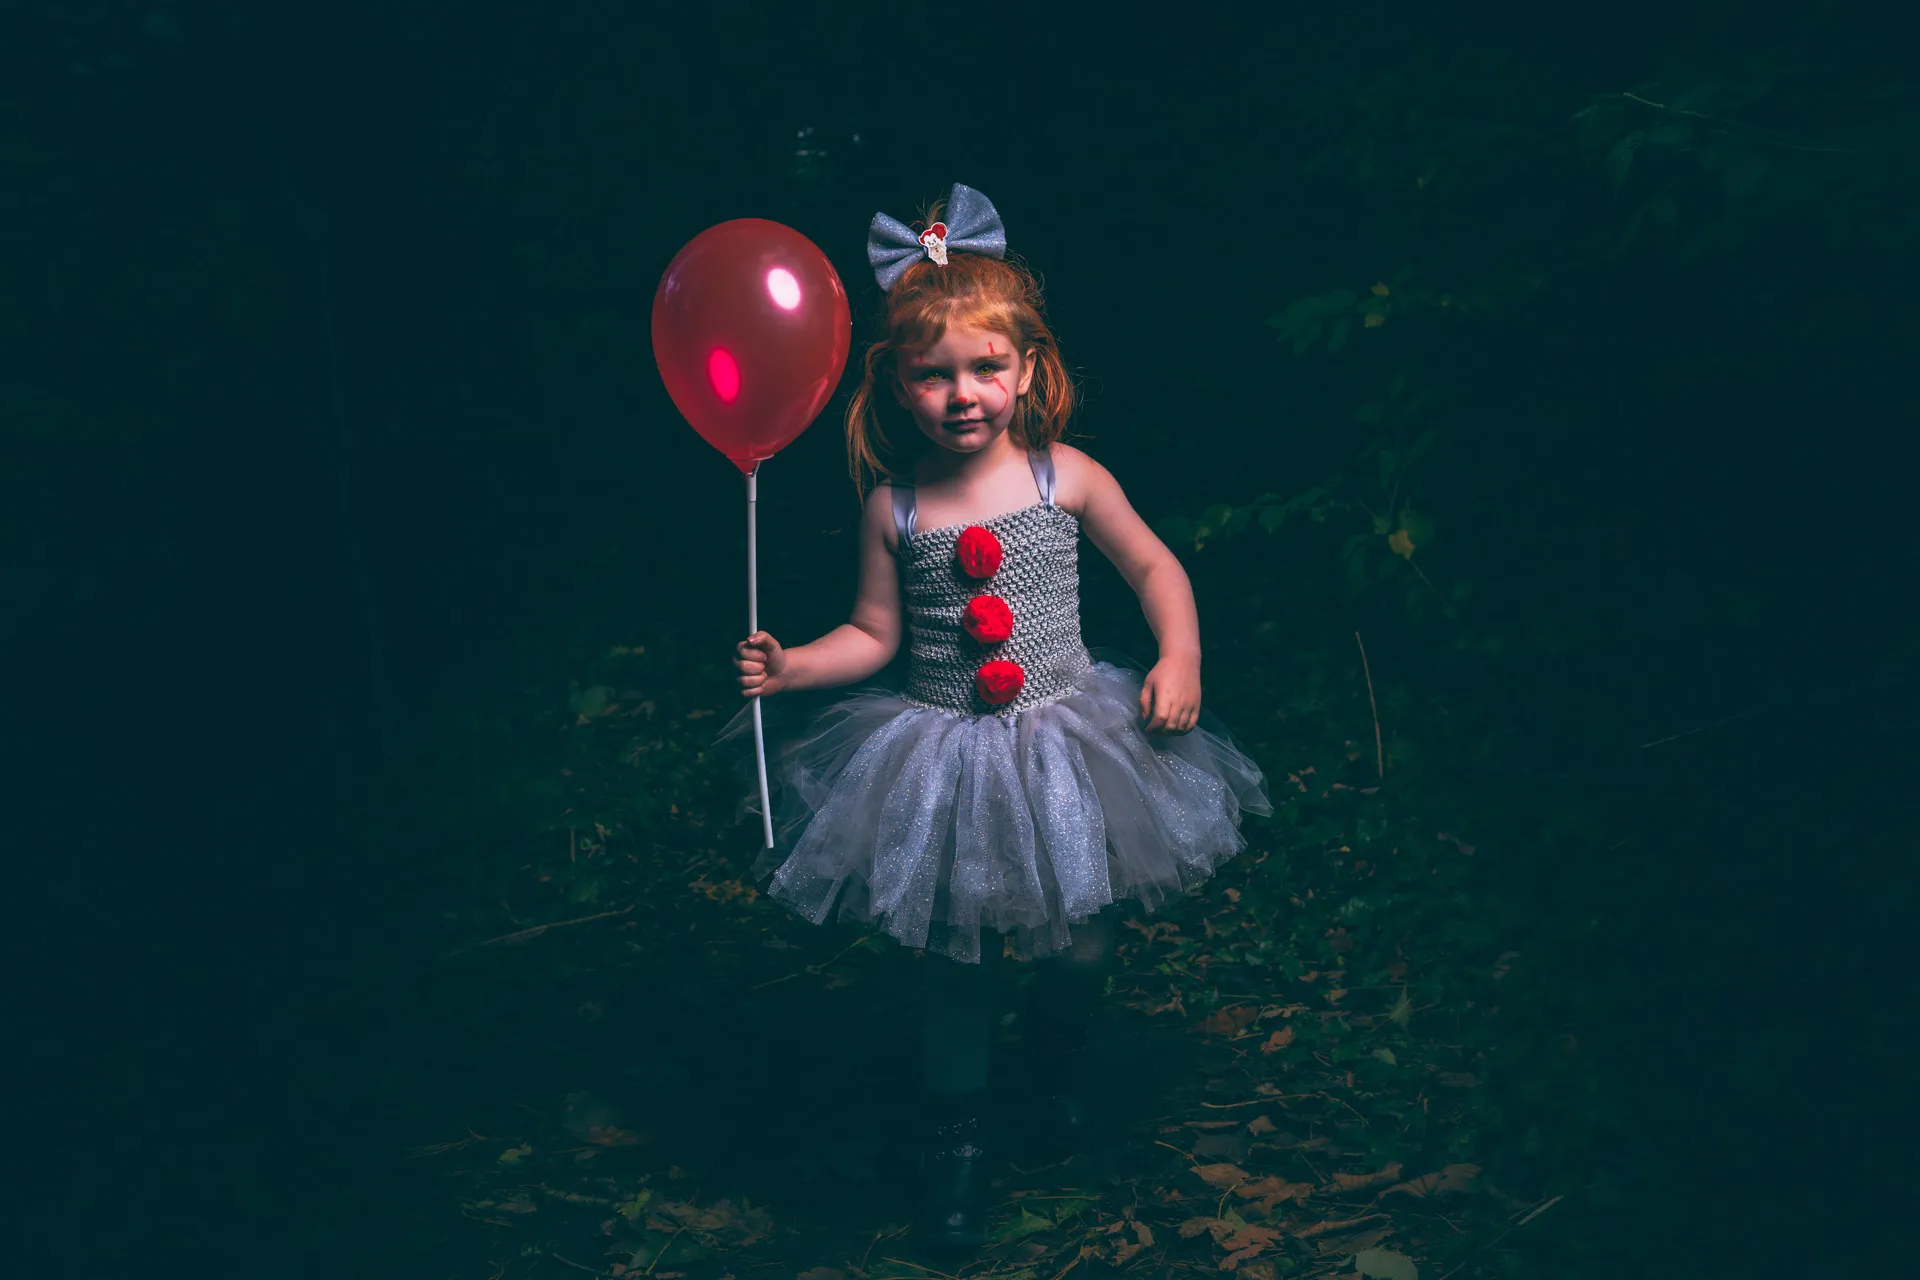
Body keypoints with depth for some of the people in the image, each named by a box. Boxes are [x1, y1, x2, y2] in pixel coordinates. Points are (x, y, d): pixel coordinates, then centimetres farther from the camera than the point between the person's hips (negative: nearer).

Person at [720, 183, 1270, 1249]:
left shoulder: (1065, 476, -8)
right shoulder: (894, 506, -7)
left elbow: (1153, 565, 4)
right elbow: (874, 634, 1)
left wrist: (1180, 657, -9)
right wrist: (787, 667, -12)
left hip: (1066, 739, 1)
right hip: (944, 754, 0)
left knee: (1081, 941, 12)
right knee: (958, 955, 7)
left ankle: (1058, 1046, 47)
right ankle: (955, 1133, 28)